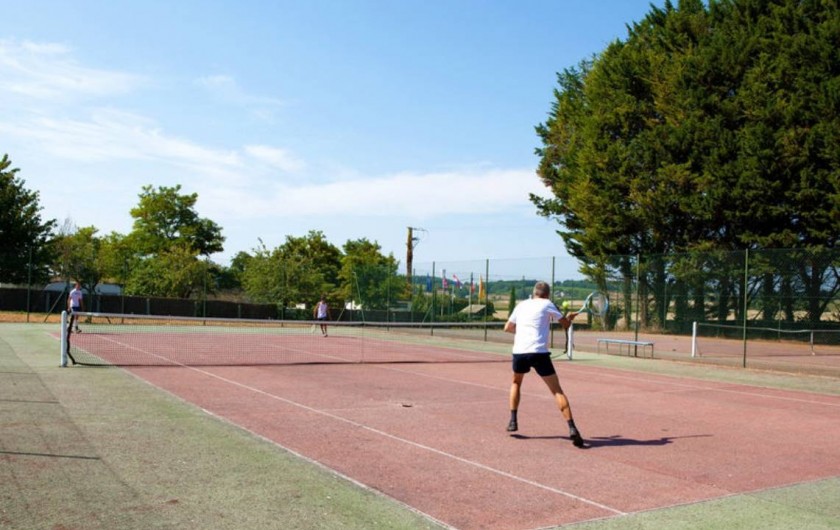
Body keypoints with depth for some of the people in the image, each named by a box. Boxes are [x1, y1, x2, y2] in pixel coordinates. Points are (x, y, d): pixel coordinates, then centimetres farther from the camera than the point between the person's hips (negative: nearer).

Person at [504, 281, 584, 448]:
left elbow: (508, 328, 25)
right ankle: (571, 428, -11)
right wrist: (570, 317, 32)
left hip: (519, 351, 3)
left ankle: (513, 421, 22)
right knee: (557, 390, 2)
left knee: (516, 383, 29)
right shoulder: (547, 304, 8)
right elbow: (566, 323, 10)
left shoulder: (522, 305, 18)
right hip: (539, 352, -3)